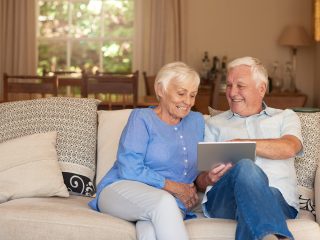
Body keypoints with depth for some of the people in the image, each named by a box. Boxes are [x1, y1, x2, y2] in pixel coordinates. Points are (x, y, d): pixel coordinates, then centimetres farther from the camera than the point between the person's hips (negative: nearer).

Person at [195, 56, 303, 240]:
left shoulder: (285, 117, 24)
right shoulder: (214, 124, 27)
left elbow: (289, 148, -2)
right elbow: (201, 179, 15)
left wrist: (239, 144, -8)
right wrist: (210, 178, -11)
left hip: (278, 197, -1)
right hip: (222, 198, 1)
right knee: (245, 167, -38)